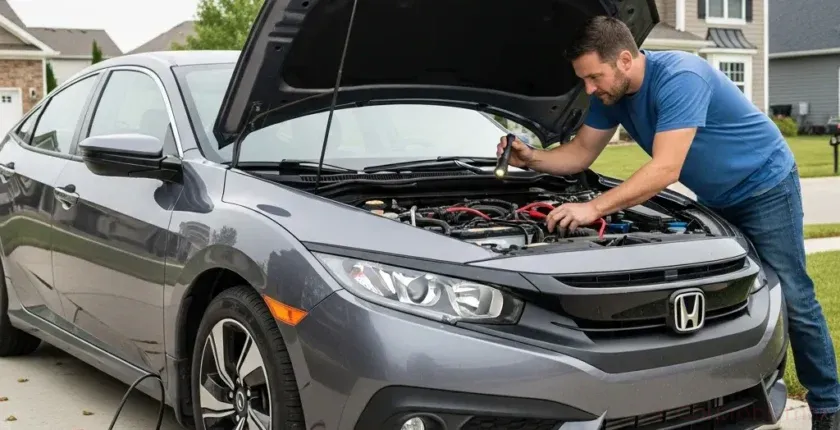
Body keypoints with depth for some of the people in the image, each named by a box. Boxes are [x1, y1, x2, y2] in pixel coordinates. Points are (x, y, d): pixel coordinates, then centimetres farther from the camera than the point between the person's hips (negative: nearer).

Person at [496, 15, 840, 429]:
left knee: (792, 298, -4)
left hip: (764, 185, -8)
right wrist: (531, 158, -17)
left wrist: (594, 207, -42)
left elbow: (666, 169, -37)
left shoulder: (680, 77, -33)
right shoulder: (611, 94, -7)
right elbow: (580, 154, 3)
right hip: (717, 198, 8)